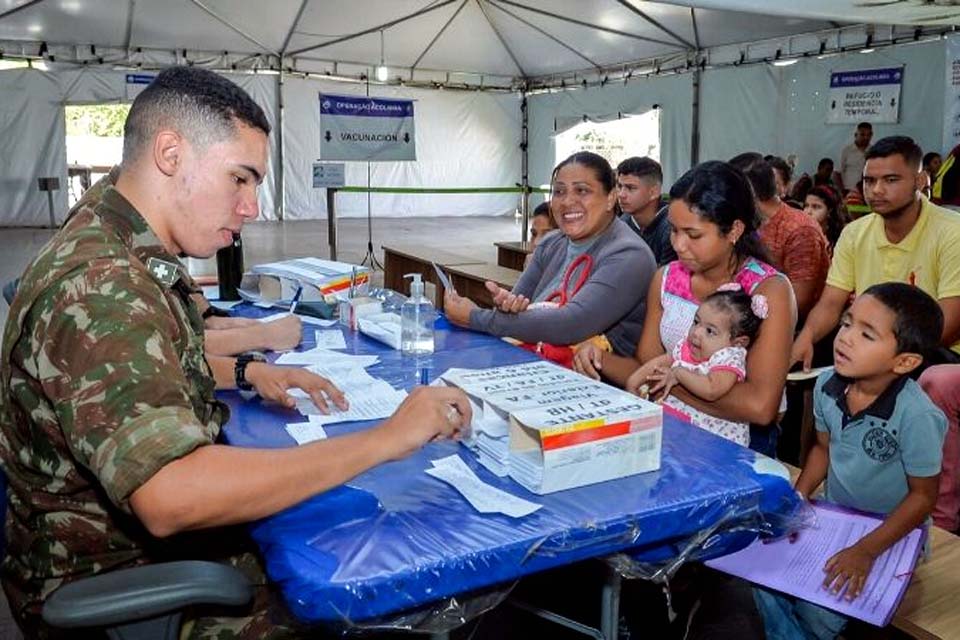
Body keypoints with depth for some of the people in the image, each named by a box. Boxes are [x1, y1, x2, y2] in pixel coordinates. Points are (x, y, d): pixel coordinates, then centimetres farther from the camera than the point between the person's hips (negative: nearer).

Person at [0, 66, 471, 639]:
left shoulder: (118, 254, 3)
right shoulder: (97, 286, -29)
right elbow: (170, 497, -40)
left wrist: (247, 372, 6)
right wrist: (385, 438, -34)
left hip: (160, 538, 9)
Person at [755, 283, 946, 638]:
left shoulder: (916, 416, -27)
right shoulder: (827, 385, -11)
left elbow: (923, 495, -15)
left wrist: (866, 550, -20)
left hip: (891, 531, -5)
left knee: (817, 609, -18)